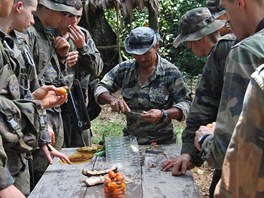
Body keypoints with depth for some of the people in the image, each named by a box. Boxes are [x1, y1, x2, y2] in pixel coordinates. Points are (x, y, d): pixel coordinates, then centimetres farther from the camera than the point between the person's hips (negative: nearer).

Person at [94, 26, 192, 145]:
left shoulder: (170, 72, -5)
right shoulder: (124, 69, 5)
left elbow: (186, 104, -6)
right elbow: (101, 89, 8)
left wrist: (163, 115, -24)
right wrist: (112, 99, -14)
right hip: (130, 139, 3)